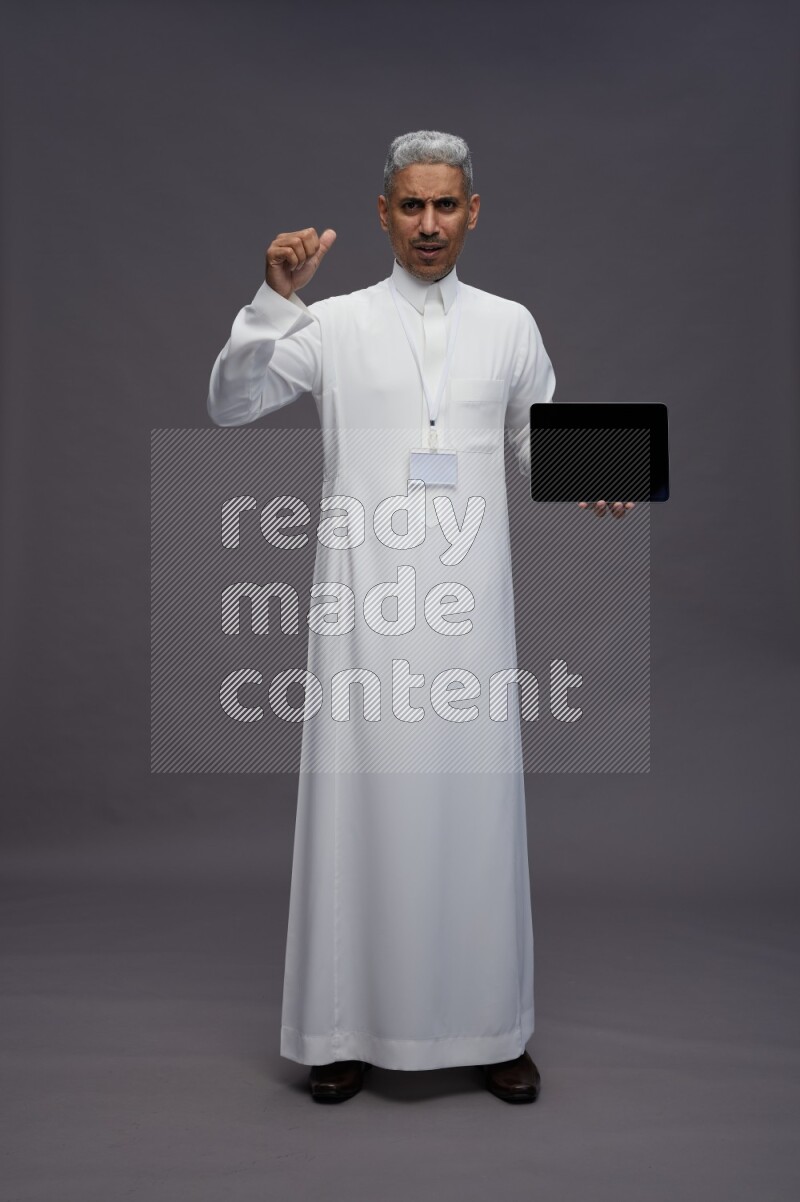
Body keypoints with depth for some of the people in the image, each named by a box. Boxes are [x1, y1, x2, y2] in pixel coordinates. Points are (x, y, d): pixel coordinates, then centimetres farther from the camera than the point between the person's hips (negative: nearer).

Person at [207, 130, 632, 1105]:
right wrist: (275, 300, -13)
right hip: (365, 594, -1)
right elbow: (230, 404, -1)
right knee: (361, 798, 2)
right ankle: (347, 1026, 16)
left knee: (474, 800, 5)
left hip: (468, 596, 2)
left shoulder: (510, 325, 11)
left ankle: (490, 1025, 19)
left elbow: (538, 438, 18)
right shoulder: (333, 324, 5)